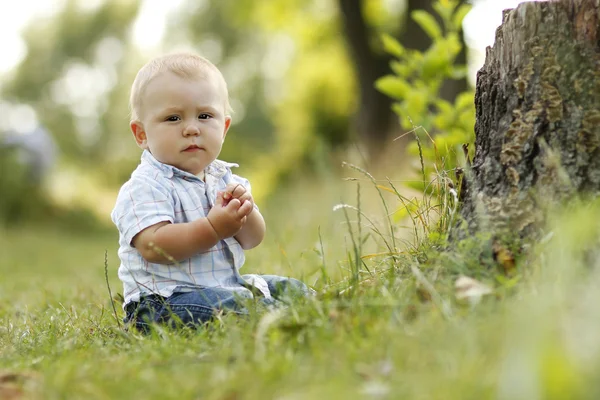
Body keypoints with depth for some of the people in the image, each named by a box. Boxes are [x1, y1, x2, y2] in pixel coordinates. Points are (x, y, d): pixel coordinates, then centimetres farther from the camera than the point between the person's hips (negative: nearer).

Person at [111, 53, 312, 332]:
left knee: (290, 288, 9)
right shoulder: (145, 187, -13)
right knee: (233, 304, -34)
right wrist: (214, 228, -32)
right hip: (162, 299, -9)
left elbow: (251, 240, 10)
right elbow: (152, 246, -27)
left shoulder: (223, 178, 13)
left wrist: (244, 213, -14)